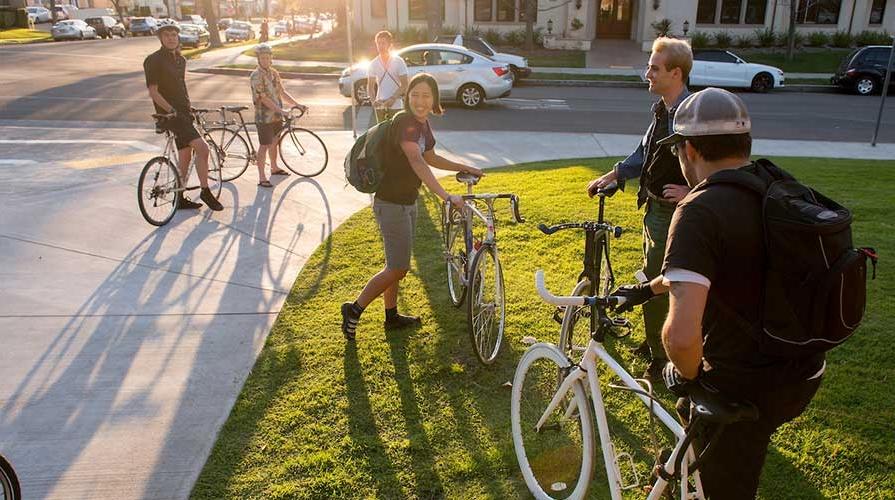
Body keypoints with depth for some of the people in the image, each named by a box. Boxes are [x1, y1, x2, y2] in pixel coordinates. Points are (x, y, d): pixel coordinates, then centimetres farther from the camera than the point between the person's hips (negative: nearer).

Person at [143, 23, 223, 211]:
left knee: (185, 156, 11)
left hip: (184, 112, 8)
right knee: (202, 148, -19)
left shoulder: (180, 60, 14)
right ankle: (205, 192, -6)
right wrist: (172, 110, -20)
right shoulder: (154, 60, -10)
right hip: (170, 114, -8)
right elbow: (153, 92, -14)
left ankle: (180, 199, 21)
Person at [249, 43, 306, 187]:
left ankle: (274, 168, 37)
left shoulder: (274, 73, 8)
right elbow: (263, 98, -22)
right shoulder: (256, 75, -15)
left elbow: (282, 92, 12)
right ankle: (262, 178, -1)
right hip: (264, 117, -7)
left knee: (274, 142, 20)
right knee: (264, 146, -5)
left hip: (277, 115, 7)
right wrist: (281, 110, -29)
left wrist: (297, 105, 2)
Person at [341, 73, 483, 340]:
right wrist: (445, 196, -49)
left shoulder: (422, 123, 6)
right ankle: (354, 310, 12)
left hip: (407, 202, 9)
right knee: (398, 268, -3)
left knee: (397, 264, 20)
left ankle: (391, 316, 35)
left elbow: (431, 158, 23)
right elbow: (417, 162, -39)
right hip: (391, 204, -9)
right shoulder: (406, 124, -23)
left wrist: (464, 168, 21)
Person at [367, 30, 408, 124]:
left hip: (395, 105, -3)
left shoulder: (398, 61, -3)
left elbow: (404, 85, -6)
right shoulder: (374, 64, 6)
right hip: (380, 106, 3)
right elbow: (370, 86, 7)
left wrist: (393, 98, -20)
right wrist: (373, 100, -13)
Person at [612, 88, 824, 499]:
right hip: (803, 373, 8)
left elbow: (681, 335, -36)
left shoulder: (700, 211, -25)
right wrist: (648, 288, 25)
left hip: (747, 389, -7)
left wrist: (685, 373, -14)